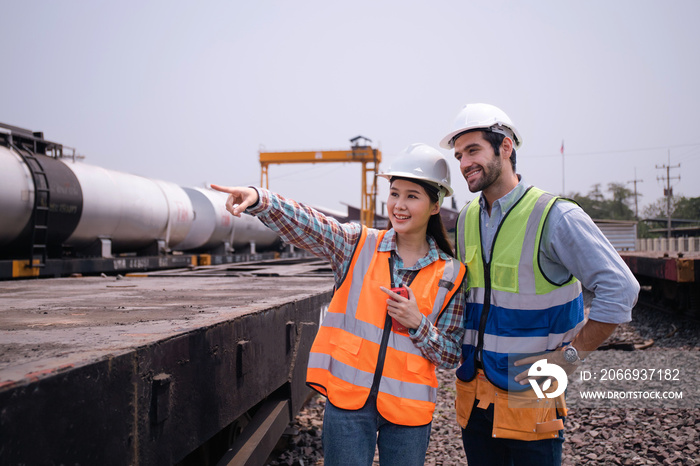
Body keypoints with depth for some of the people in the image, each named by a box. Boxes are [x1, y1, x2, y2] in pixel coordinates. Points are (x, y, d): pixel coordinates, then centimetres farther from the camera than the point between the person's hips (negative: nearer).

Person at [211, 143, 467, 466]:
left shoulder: (451, 274, 1)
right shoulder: (359, 246, 2)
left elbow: (451, 356, 4)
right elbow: (306, 226, -15)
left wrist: (417, 323, -13)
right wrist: (259, 200, -32)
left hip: (407, 412, 1)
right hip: (349, 400, 0)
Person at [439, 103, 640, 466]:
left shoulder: (555, 216, -14)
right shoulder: (467, 218, 6)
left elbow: (621, 289, -16)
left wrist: (570, 356, -16)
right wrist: (464, 348, 12)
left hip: (531, 394, -6)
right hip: (473, 392, 6)